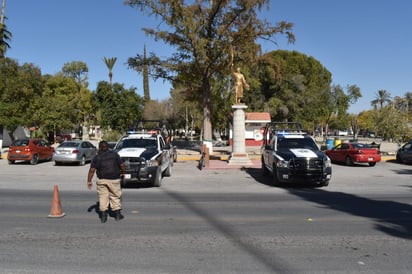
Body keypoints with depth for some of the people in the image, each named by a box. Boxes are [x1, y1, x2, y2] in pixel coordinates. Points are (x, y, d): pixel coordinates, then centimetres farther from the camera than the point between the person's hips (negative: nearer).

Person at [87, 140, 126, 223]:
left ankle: (103, 216, 9)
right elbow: (122, 165, -2)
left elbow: (92, 170, -4)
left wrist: (89, 181, 2)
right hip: (114, 179, 0)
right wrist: (123, 172, 15)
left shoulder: (97, 157, 2)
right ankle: (117, 215, 19)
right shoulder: (114, 154, 1)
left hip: (101, 180, 0)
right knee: (115, 196, 11)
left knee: (103, 197, 8)